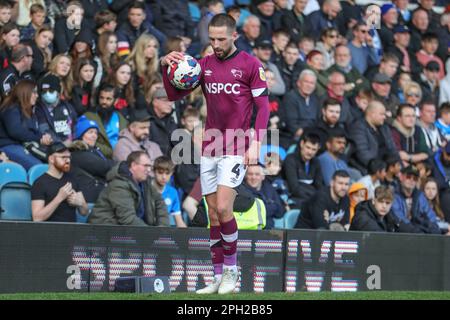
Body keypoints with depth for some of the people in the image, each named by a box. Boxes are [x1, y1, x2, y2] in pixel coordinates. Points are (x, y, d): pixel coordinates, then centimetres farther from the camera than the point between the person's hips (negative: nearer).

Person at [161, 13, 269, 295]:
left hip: (235, 149, -5)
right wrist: (166, 68, -6)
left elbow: (263, 107, -5)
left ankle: (232, 269, 1)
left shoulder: (250, 65, -5)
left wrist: (256, 143, -14)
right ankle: (219, 278, 8)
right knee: (213, 215, 4)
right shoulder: (205, 64, 9)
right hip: (209, 148, 5)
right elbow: (174, 95, 11)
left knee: (223, 209, -16)